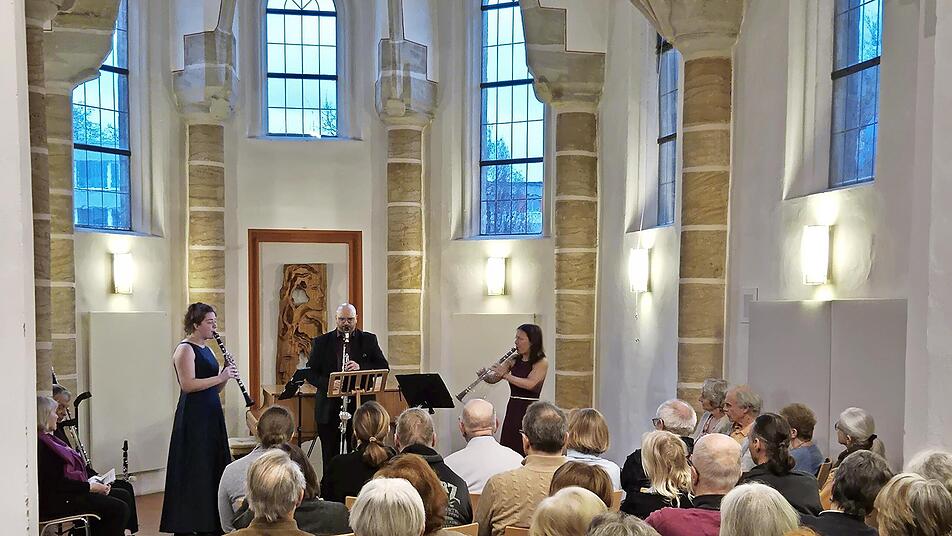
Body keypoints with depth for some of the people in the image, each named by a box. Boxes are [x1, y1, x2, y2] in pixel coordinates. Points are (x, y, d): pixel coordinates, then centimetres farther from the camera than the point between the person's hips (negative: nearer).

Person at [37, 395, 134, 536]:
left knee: (125, 495, 2)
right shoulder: (40, 444, -16)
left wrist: (93, 481, 7)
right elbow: (58, 483, -20)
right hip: (57, 502, -11)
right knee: (119, 508, -19)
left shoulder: (49, 438, 16)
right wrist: (90, 487, -14)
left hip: (70, 492, 11)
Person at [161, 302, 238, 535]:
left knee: (214, 469, 10)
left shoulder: (206, 350, 16)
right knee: (194, 472, -4)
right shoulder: (185, 349, -9)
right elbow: (188, 385, -21)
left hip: (211, 416, 9)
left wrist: (225, 376, 0)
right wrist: (220, 377, -20)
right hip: (193, 418, -9)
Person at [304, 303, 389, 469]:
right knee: (330, 457, 4)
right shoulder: (321, 342, 8)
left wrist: (360, 367, -15)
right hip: (329, 410, 1)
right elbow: (310, 373, 4)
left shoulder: (369, 340, 7)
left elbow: (384, 367, 2)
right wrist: (329, 385, -15)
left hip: (360, 407, 0)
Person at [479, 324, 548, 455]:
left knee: (526, 454, -7)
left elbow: (530, 384, -21)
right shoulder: (513, 361, 11)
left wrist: (505, 375, -24)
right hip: (512, 410, 6)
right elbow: (493, 379, 7)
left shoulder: (542, 362, -6)